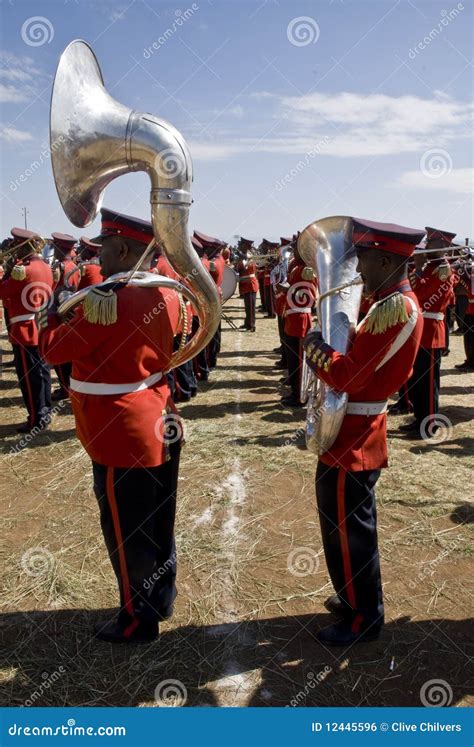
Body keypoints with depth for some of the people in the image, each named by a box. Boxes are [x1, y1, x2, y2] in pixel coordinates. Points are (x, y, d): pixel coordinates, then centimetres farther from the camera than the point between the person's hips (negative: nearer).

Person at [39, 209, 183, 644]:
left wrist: (49, 316, 6)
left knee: (126, 532, 9)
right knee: (157, 522, 22)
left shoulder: (107, 300, -23)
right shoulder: (165, 293, 2)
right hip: (160, 425, 9)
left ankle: (138, 620, 27)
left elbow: (54, 350, -14)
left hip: (124, 437, -8)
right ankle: (161, 598, 41)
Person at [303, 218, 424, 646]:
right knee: (353, 525, 23)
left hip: (350, 442, -10)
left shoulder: (393, 309, -24)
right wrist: (334, 345, -1)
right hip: (359, 434, 10)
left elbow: (347, 376, -28)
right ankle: (358, 598, 41)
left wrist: (314, 345, -13)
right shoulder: (402, 302, 9)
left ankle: (363, 619, 23)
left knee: (347, 531, 5)